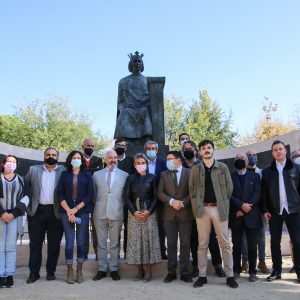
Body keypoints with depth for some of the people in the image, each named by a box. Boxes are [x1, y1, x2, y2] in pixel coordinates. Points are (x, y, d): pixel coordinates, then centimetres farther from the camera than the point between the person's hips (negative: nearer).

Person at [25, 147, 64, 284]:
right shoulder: (34, 169, 9)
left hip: (55, 212, -1)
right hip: (37, 211, 1)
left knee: (54, 244, 6)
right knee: (35, 243, 5)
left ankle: (51, 271, 18)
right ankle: (34, 272, 14)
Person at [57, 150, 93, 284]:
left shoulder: (87, 175, 8)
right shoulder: (64, 175, 9)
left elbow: (89, 195, 1)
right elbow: (60, 194, 2)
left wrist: (76, 209, -8)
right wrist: (68, 211, -9)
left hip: (83, 212, 0)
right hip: (66, 212, 0)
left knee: (81, 241, 3)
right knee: (69, 242, -1)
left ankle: (79, 271, 14)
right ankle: (70, 271, 9)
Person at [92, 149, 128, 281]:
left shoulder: (124, 175, 4)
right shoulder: (96, 174, 8)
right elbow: (93, 194, 13)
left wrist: (123, 209, 2)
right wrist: (95, 208, 8)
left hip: (116, 214, -1)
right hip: (100, 214, 1)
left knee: (115, 243, 6)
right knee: (101, 243, 8)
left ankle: (114, 269, 17)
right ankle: (102, 269, 17)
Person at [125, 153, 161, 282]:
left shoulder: (152, 177, 5)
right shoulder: (130, 178, 8)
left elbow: (155, 196, 2)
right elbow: (127, 197, 4)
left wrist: (149, 211, -10)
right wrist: (134, 211, -8)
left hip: (149, 212, -1)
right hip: (134, 212, 1)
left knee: (149, 240, -3)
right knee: (136, 240, 1)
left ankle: (148, 271, 4)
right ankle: (140, 270, 9)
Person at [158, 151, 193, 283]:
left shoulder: (189, 173, 2)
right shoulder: (164, 174, 11)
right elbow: (160, 193, 3)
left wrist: (182, 203, -14)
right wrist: (172, 201, -12)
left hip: (185, 213, -2)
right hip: (169, 213, 2)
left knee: (185, 244, 3)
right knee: (171, 244, 6)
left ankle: (185, 272, 10)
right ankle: (171, 272, 14)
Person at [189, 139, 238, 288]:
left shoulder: (223, 167, 5)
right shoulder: (195, 169, 6)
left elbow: (229, 187, 6)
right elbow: (192, 190, 7)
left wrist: (223, 204, 3)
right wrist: (197, 206, 0)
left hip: (219, 208, 0)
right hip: (202, 209, 1)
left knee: (225, 243, 3)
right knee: (202, 244, 5)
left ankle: (230, 276, 11)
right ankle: (202, 275, 12)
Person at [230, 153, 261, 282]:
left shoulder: (255, 176, 10)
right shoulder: (230, 177, 9)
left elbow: (257, 194, -1)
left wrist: (245, 208, -12)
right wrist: (241, 205, -17)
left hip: (251, 216, 0)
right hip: (236, 216, 0)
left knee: (252, 246, 2)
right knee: (236, 245, 5)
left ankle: (252, 272, 12)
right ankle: (236, 270, 15)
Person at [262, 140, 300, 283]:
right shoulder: (267, 171, 6)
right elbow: (264, 192, 5)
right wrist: (265, 210, -1)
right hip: (275, 211, 1)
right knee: (275, 241, 5)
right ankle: (276, 270, 13)